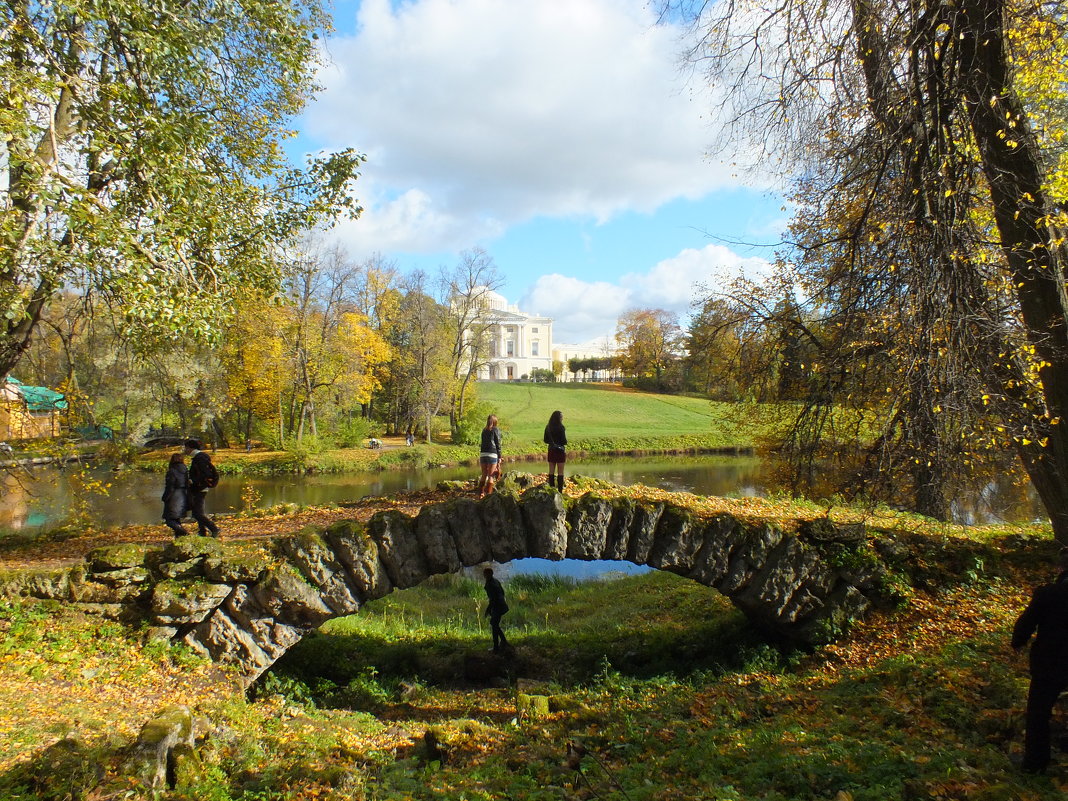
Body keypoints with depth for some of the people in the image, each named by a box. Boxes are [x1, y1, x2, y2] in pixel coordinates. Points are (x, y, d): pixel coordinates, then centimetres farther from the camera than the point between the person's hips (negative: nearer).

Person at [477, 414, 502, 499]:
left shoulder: (484, 430, 11)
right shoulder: (496, 430, -3)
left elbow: (482, 443, 12)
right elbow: (498, 444, -4)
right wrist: (499, 457, 0)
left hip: (482, 454, 5)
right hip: (492, 454, -5)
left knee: (484, 475, 14)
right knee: (491, 476, 0)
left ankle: (481, 494, 15)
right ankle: (488, 494, -2)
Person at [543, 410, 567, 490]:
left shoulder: (548, 427, 2)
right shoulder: (561, 427, -14)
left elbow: (545, 440, 6)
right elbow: (564, 441, -13)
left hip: (551, 450, 5)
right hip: (560, 450, -5)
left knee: (551, 471, 11)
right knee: (560, 472, 3)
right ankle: (560, 490, 3)